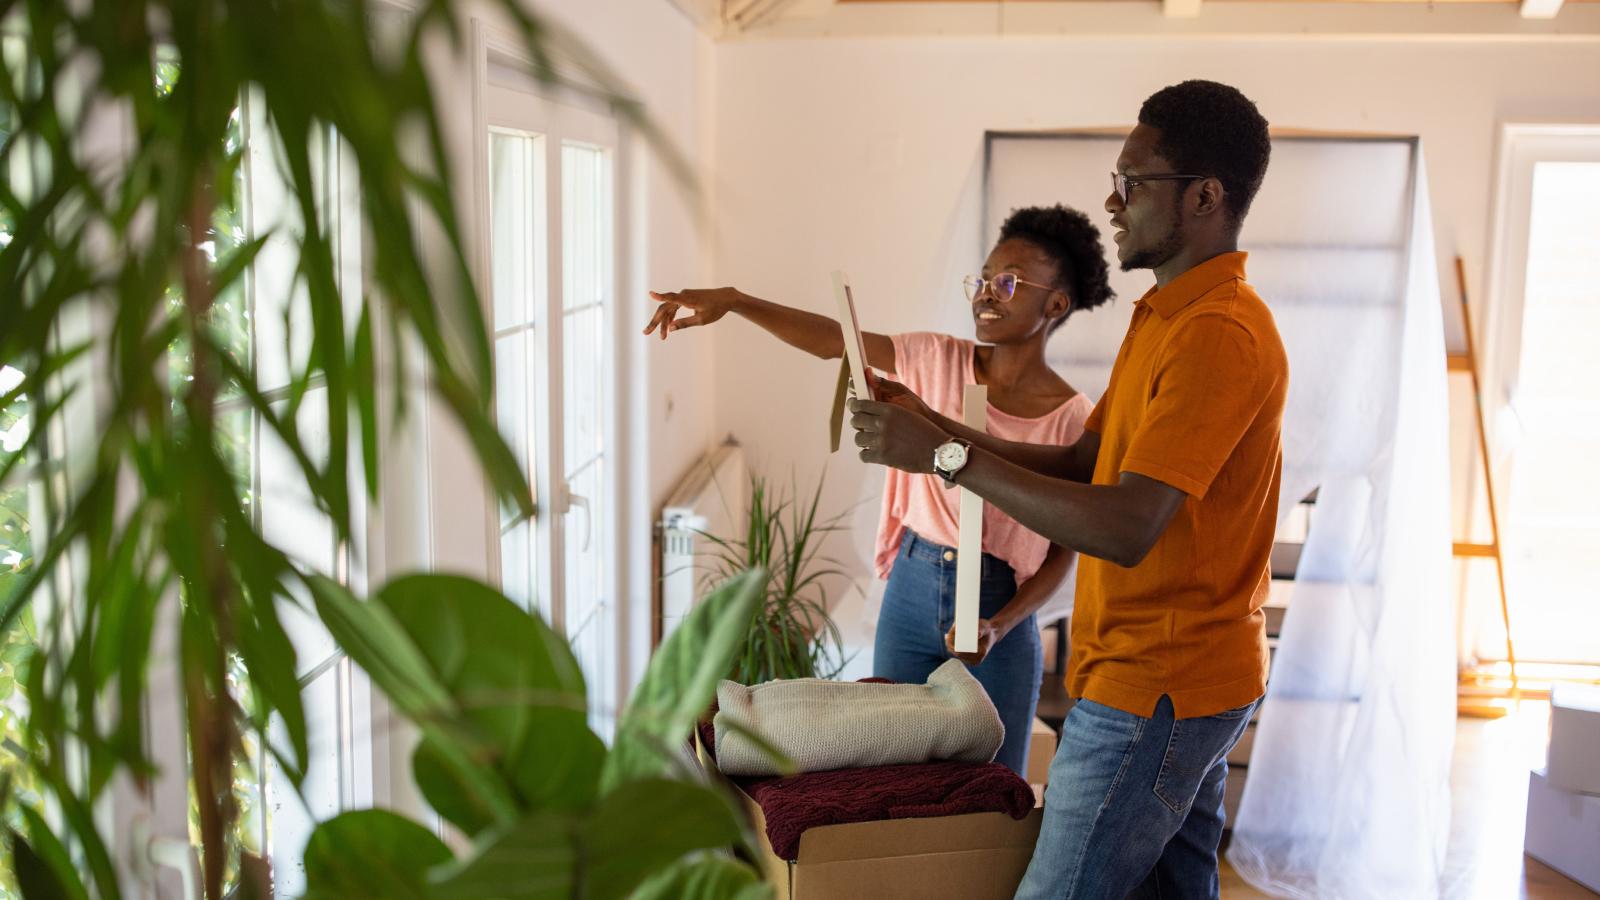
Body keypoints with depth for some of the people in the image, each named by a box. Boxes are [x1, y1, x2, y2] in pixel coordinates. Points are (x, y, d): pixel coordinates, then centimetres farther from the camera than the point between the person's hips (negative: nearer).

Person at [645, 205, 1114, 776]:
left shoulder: (1073, 418, -9)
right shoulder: (939, 360, -2)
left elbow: (1064, 551, -6)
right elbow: (831, 340, -12)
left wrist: (999, 626, -19)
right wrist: (732, 300, -26)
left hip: (999, 604, -2)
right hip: (910, 588, 2)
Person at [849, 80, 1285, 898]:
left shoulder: (1218, 334, -21)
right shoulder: (1170, 316, 14)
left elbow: (1126, 528, -29)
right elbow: (1082, 464, 12)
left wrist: (946, 457, -26)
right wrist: (934, 428, 0)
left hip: (1150, 690, -10)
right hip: (1189, 680, 10)